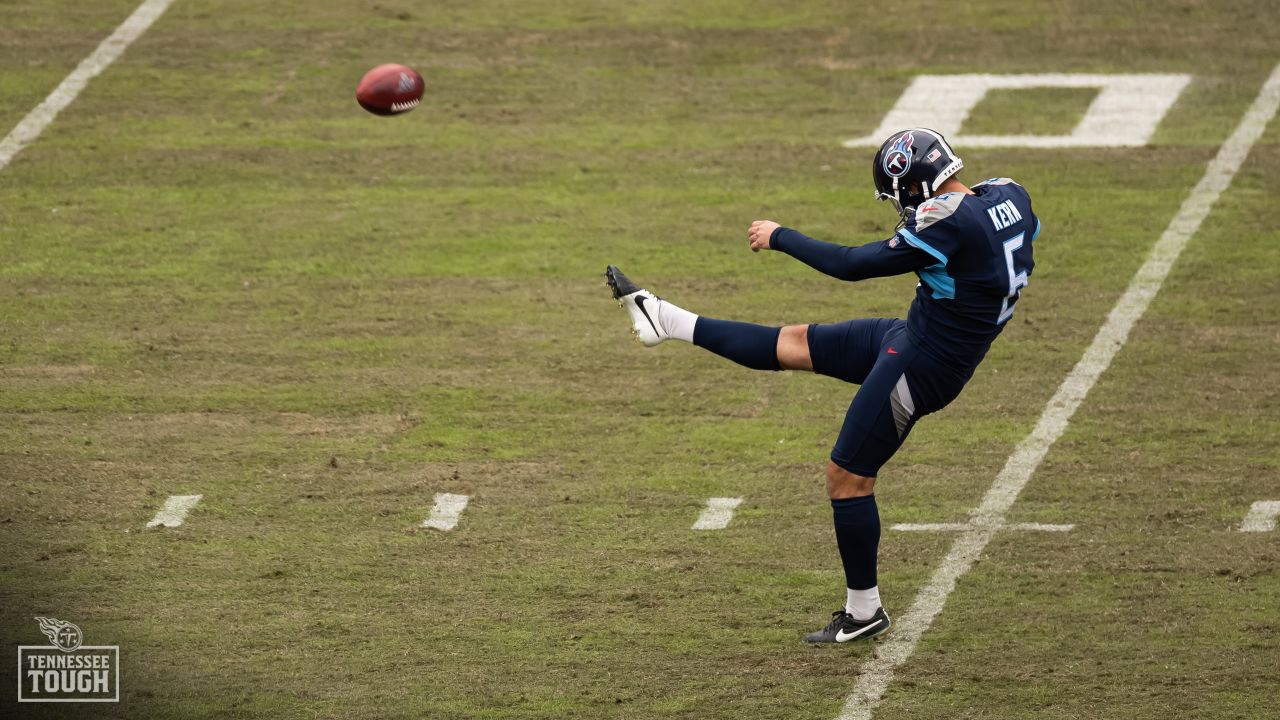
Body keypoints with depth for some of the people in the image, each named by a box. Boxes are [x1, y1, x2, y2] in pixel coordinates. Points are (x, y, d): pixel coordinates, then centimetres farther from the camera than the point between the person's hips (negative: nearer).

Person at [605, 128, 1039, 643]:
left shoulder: (947, 222, -29)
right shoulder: (1009, 195, -4)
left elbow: (851, 265, -22)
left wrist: (780, 238, -9)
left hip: (919, 368, -9)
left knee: (847, 476, 4)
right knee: (794, 344, 17)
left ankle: (864, 612, 15)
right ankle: (665, 320, 26)